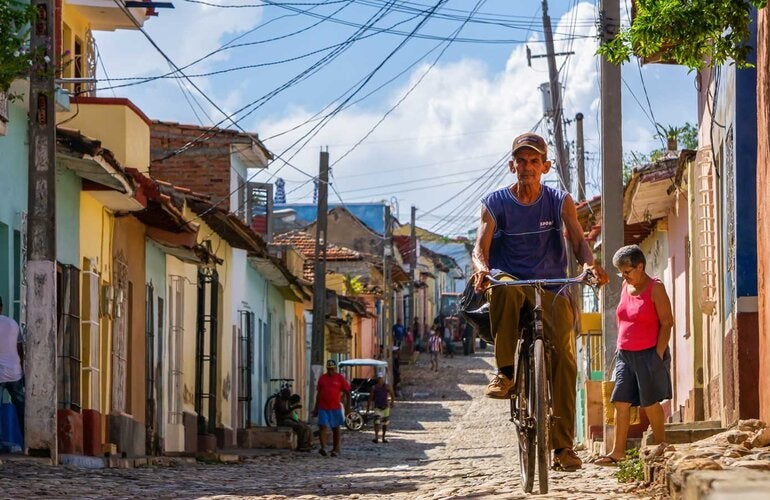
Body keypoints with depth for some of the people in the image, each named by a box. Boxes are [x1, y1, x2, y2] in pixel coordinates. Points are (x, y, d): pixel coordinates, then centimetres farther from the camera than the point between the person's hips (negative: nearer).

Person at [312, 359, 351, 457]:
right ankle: (323, 447, -19)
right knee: (322, 427, -12)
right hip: (323, 408, 2)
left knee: (336, 429, 8)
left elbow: (347, 393, 3)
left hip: (335, 408, -2)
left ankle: (336, 449, 16)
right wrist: (316, 408, 16)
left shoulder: (340, 378, 1)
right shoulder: (322, 378, 9)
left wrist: (348, 406, -4)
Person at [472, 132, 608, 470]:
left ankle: (563, 445, -10)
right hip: (510, 281, -1)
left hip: (551, 288, 1)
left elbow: (578, 240, -6)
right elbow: (481, 245, -9)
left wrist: (589, 263, -29)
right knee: (502, 287, -39)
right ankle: (505, 371, -26)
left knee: (563, 358, -15)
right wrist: (481, 268, -33)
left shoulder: (560, 202, 5)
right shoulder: (495, 203, 2)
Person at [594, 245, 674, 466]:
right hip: (625, 354, 6)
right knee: (621, 402, -1)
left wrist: (658, 355, -15)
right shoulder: (625, 286, 11)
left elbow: (666, 323, -10)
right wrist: (621, 347, 14)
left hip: (648, 354, -6)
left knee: (650, 403, 1)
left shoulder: (655, 288, -8)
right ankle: (618, 451, -2)